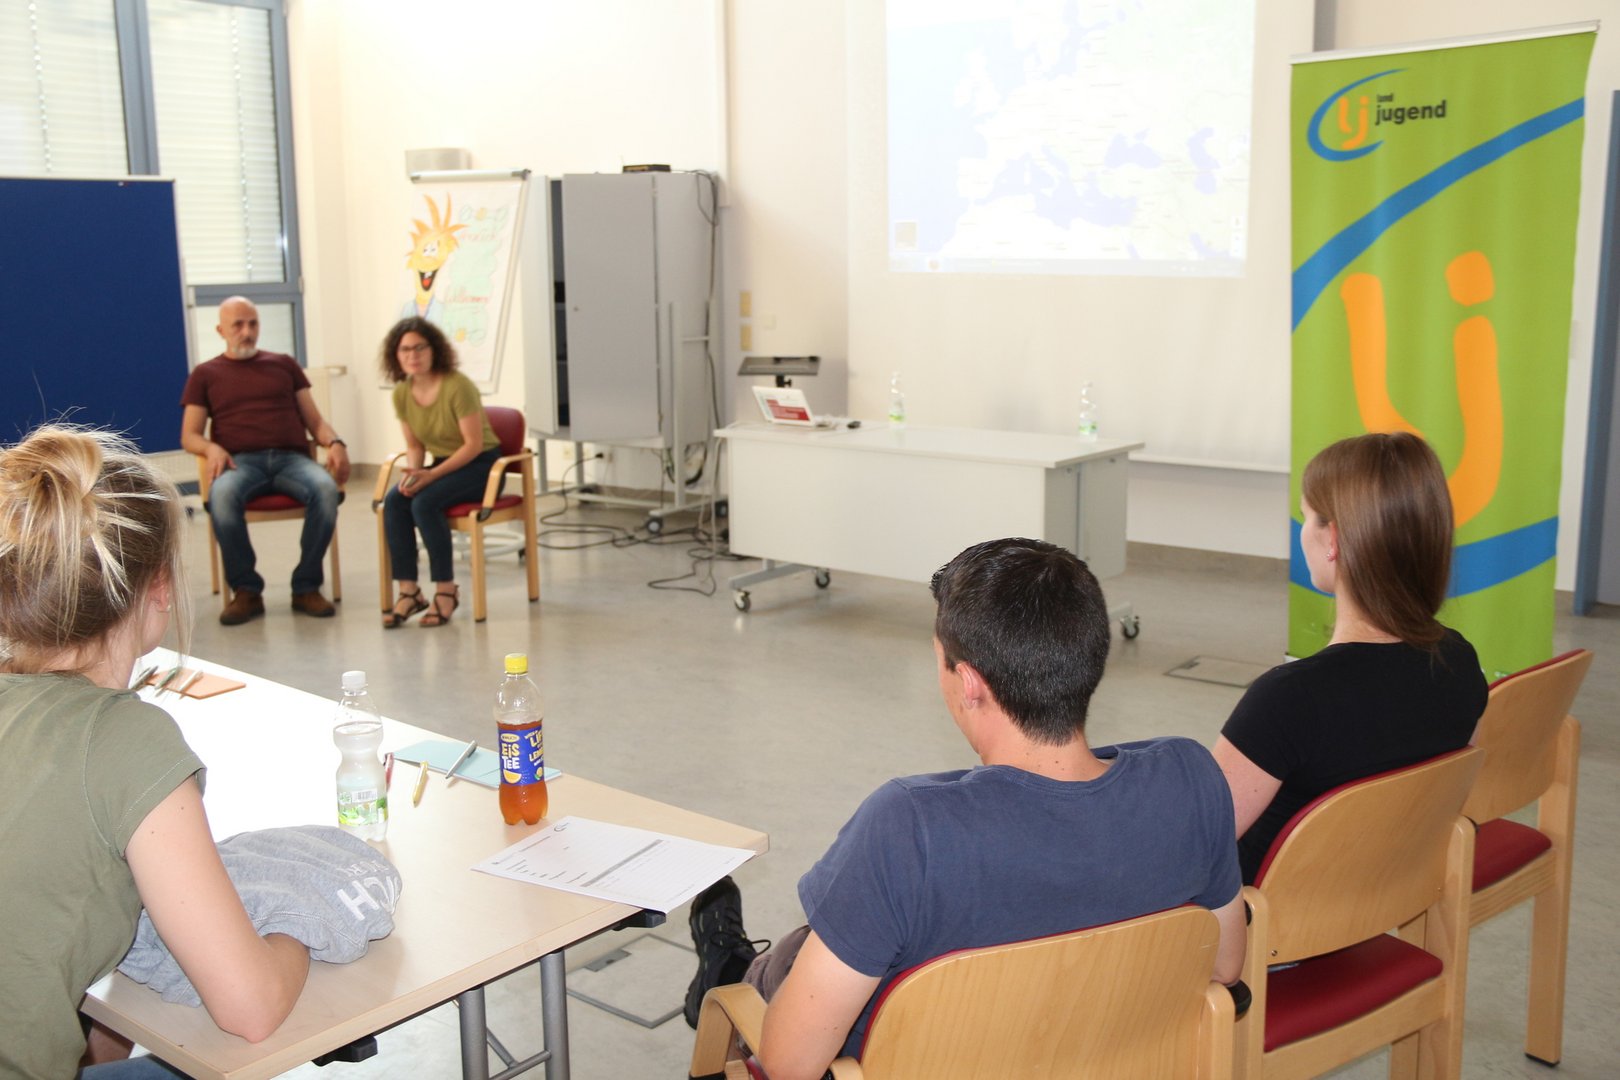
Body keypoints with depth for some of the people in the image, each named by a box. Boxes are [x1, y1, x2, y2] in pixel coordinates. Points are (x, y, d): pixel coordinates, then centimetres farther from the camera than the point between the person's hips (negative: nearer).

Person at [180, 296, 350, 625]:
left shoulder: (284, 364, 24)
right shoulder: (206, 374, 20)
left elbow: (313, 419, 19)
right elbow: (189, 435, 13)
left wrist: (334, 443, -4)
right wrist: (212, 448, -10)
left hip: (291, 457, 1)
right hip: (241, 460, -1)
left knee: (326, 488, -35)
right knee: (222, 495, -38)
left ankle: (306, 587, -21)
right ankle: (246, 590, -21)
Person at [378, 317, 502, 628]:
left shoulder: (457, 386, -20)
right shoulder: (401, 393, 0)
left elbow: (474, 444, -20)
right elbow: (414, 445, 8)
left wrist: (432, 475, -26)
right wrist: (413, 472, -14)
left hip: (481, 465, -6)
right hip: (443, 464, 6)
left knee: (425, 502, -30)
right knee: (393, 500, -22)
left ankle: (446, 590, -17)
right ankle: (408, 591, -19)